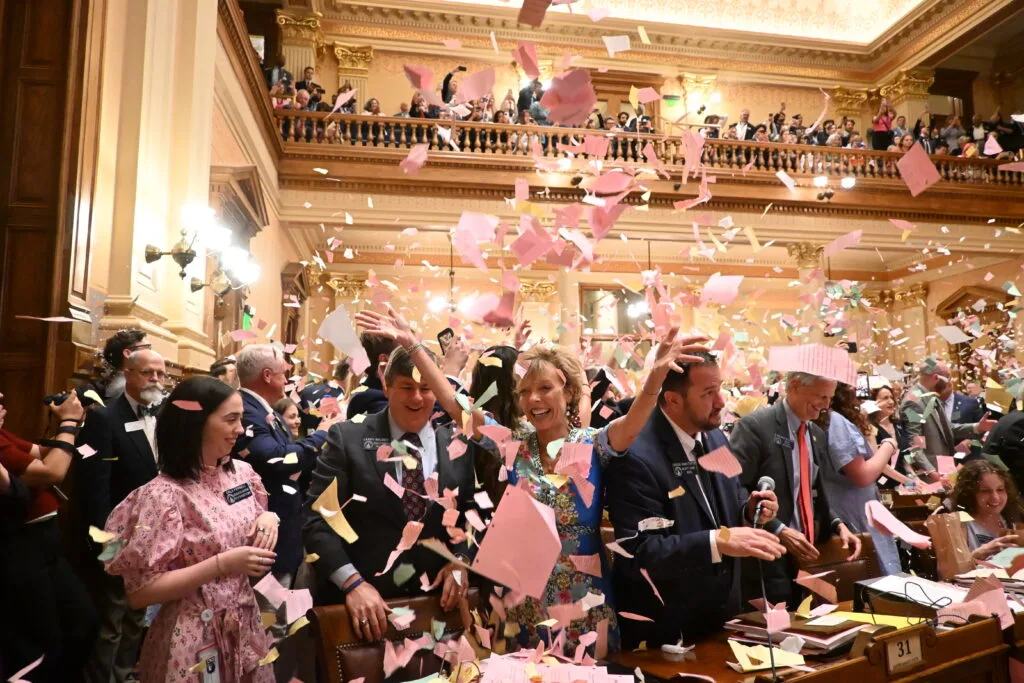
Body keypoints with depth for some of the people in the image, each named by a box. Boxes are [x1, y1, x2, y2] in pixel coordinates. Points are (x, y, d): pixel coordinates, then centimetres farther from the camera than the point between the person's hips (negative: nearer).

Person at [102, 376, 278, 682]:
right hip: (194, 639, -6)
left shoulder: (242, 473, -2)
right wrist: (222, 564, -25)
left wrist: (269, 517, -8)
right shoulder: (164, 495, -19)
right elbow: (139, 592, -18)